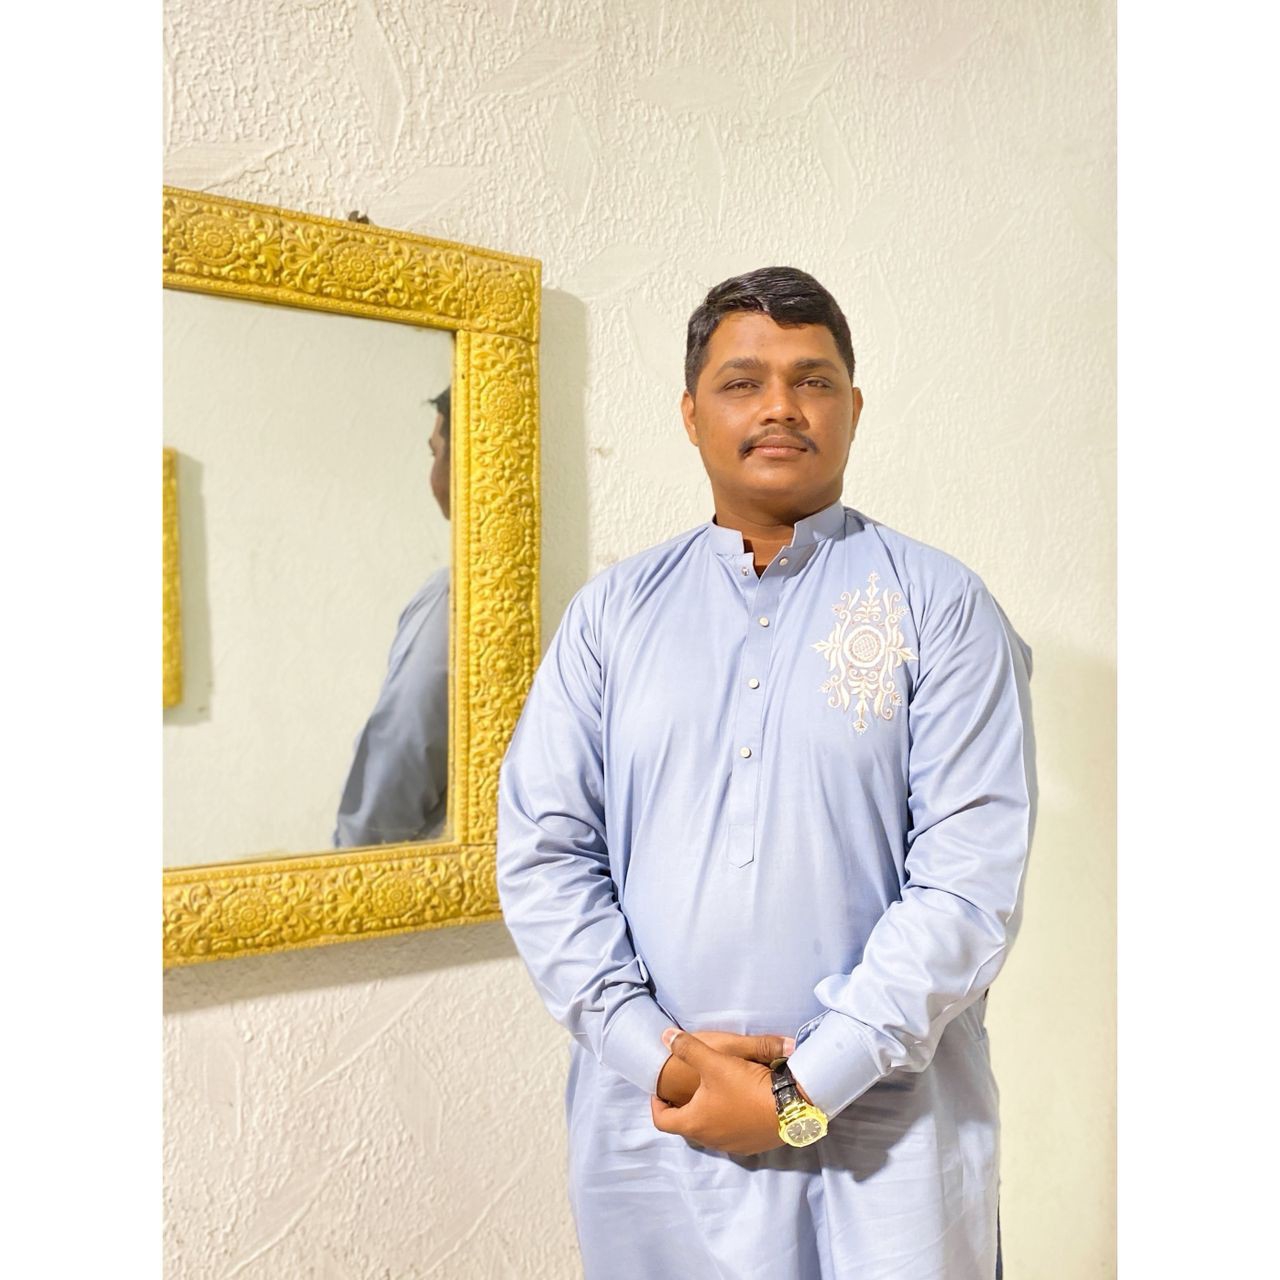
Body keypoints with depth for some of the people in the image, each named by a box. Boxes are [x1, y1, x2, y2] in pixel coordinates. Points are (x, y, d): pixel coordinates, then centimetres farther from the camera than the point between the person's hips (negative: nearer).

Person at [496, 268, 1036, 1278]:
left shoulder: (941, 607, -4)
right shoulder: (614, 611, 3)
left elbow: (970, 881, -11)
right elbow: (541, 851, -1)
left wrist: (804, 1092, -14)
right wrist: (657, 1051, -10)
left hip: (880, 1124, -1)